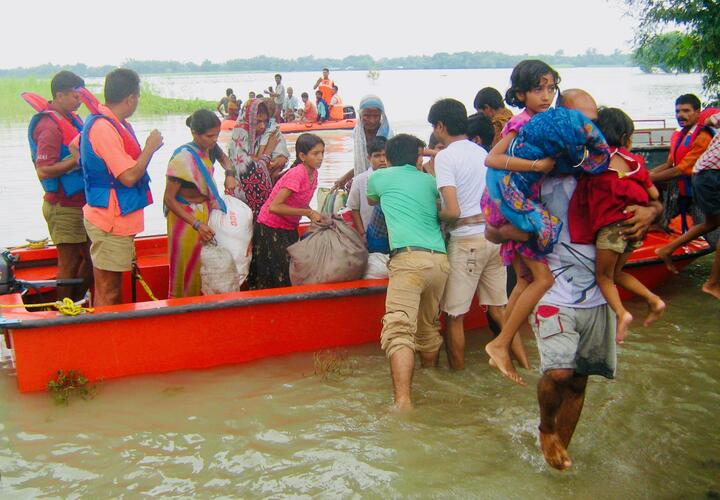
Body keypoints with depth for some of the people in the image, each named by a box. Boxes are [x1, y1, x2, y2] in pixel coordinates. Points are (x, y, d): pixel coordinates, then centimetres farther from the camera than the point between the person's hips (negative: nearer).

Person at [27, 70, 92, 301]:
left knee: (92, 255, 16)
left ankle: (76, 304, 30)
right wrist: (78, 159, -25)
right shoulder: (50, 126, -18)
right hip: (63, 208, -9)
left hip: (79, 203, 9)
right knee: (69, 263, 1)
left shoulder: (71, 118, 10)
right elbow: (44, 170, -24)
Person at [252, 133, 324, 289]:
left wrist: (315, 216, -11)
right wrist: (308, 213, -25)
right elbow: (274, 207, -30)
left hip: (289, 229, 8)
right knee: (279, 278, -3)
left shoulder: (313, 173, 0)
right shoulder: (296, 174, -25)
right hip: (271, 229, -8)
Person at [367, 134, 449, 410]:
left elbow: (371, 200, 39)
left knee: (399, 330, -15)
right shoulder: (429, 180, 23)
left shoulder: (380, 177, 16)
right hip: (440, 259, 5)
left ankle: (403, 401, -30)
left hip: (409, 257, -5)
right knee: (429, 327, 20)